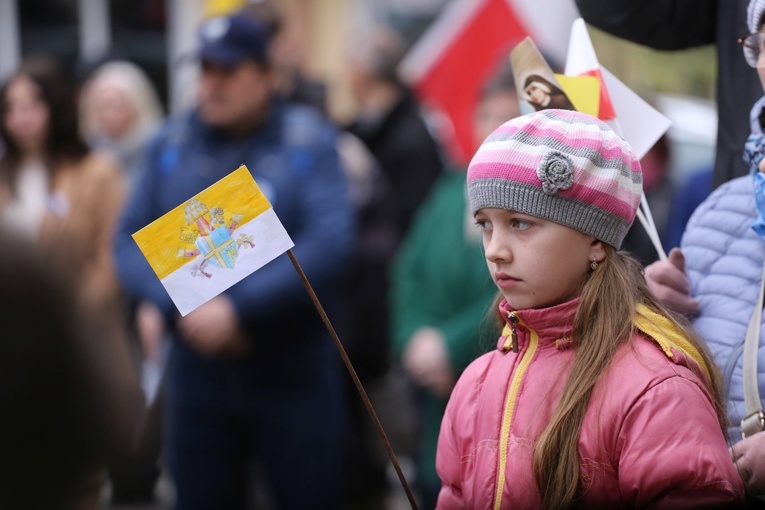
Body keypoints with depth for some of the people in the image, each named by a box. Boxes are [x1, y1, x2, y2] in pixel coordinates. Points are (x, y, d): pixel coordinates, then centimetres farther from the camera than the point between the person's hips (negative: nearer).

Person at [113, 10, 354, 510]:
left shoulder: (309, 141, -6)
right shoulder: (172, 143, 4)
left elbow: (329, 243, -17)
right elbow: (132, 242, 2)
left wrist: (238, 309, -21)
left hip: (295, 375, -3)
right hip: (198, 371, 3)